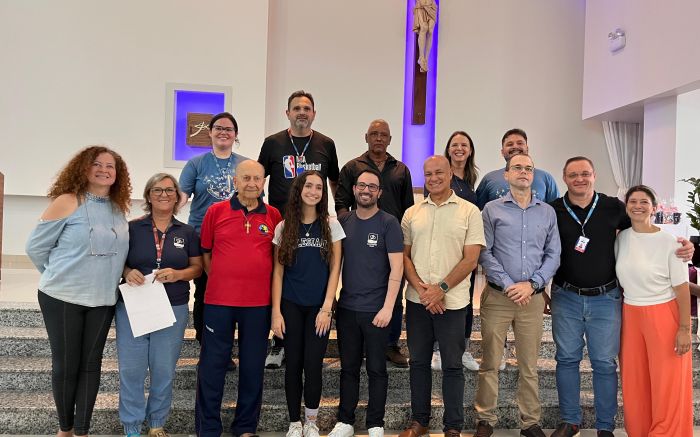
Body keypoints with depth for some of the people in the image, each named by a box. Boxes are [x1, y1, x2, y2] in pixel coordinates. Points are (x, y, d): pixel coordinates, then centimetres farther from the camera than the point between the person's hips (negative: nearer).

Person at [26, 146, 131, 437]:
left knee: (91, 363, 9)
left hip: (103, 300, 4)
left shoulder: (119, 208, 4)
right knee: (65, 365, 7)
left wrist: (115, 277, 8)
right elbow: (35, 246, -5)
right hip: (63, 298, -4)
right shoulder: (67, 202, -10)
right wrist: (59, 276, 4)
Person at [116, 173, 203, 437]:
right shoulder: (132, 228, 2)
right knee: (131, 369, 2)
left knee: (164, 370, 8)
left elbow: (197, 267, 7)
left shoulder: (187, 232, 6)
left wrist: (178, 274, -12)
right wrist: (127, 272, -15)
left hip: (173, 309, 1)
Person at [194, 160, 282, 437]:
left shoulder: (274, 216, 4)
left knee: (253, 367, 10)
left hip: (259, 303, 1)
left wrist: (259, 280, 8)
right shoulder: (216, 211, 1)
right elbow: (205, 252, 9)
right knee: (212, 365, 5)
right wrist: (220, 280, 5)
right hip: (218, 300, -1)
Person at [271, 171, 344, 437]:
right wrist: (276, 311, -4)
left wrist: (326, 308, -7)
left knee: (313, 365, -2)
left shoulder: (331, 226, 1)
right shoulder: (284, 227, 3)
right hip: (291, 306, 1)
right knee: (293, 364, 5)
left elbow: (334, 270, -1)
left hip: (318, 306, -1)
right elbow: (278, 272, 2)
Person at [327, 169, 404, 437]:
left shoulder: (388, 223, -5)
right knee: (348, 368, 12)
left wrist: (387, 307, -14)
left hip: (376, 309, -3)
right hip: (346, 307, 4)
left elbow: (396, 268, -9)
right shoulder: (343, 221, 6)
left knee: (376, 369, 7)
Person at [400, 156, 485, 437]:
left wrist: (441, 288, -14)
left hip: (452, 302, -3)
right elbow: (404, 256, 7)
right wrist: (421, 288, -8)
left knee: (452, 365, 5)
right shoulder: (412, 214, 8)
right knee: (418, 361, 12)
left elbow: (471, 259, -6)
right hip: (417, 300, 3)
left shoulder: (469, 212, -1)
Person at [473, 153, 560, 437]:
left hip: (532, 296, 2)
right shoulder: (492, 209, 2)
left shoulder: (548, 212, 9)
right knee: (490, 363, 4)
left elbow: (553, 254, 6)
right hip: (497, 295, -2)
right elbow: (485, 253, -4)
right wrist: (508, 285, -11)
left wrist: (532, 284, -7)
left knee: (529, 365, 9)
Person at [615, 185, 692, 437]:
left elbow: (682, 288, -8)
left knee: (666, 384, 3)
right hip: (630, 315, 4)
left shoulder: (668, 243, -10)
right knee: (634, 382, 10)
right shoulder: (620, 239, 2)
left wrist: (685, 328, -11)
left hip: (664, 316, -4)